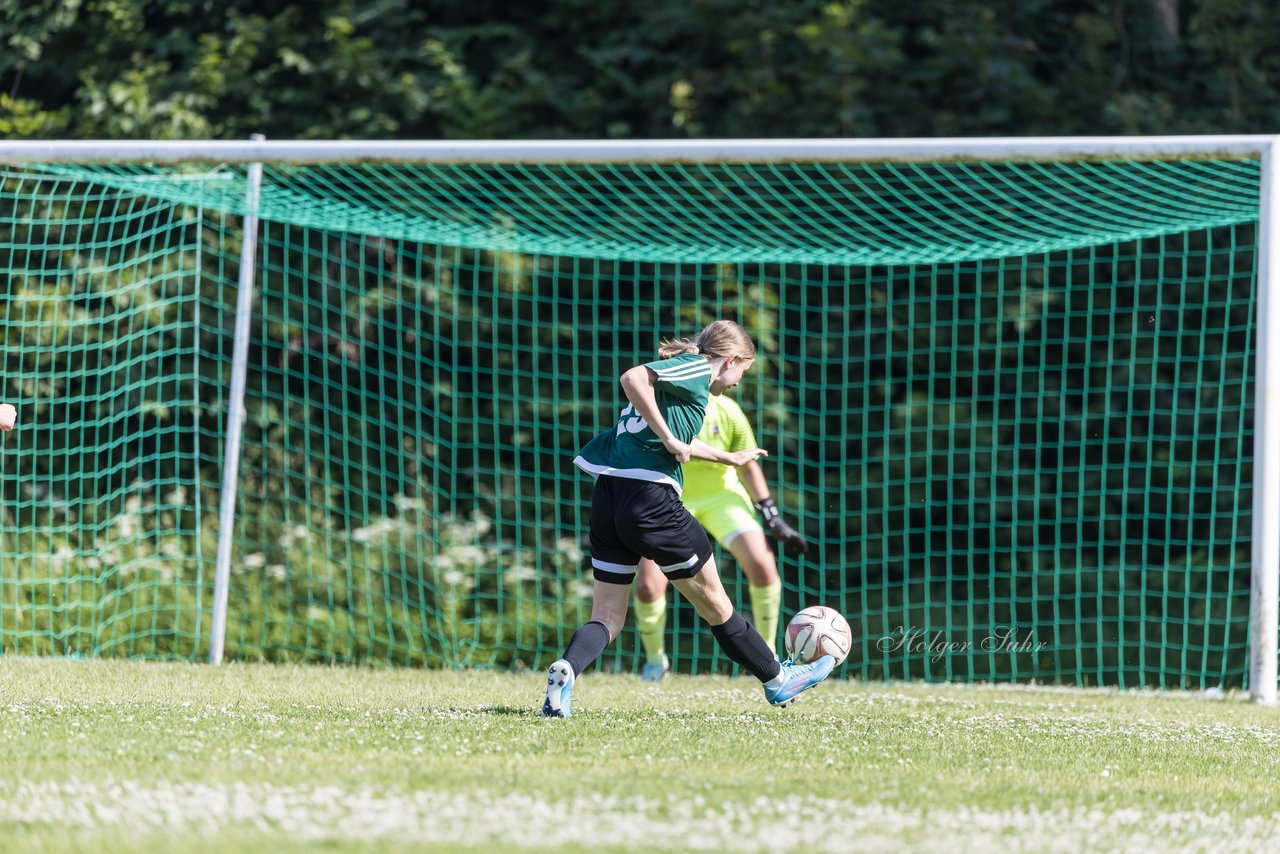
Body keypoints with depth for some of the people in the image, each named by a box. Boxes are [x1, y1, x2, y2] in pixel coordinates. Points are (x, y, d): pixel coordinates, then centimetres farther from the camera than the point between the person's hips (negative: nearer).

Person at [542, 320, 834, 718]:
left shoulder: (680, 371, 23)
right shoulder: (697, 370, -3)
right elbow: (633, 378, -21)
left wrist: (729, 458, 54)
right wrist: (669, 438, -17)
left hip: (607, 497, 8)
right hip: (651, 500, -8)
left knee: (607, 618, 7)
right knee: (714, 603, 10)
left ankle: (566, 669, -22)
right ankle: (777, 681, 26)